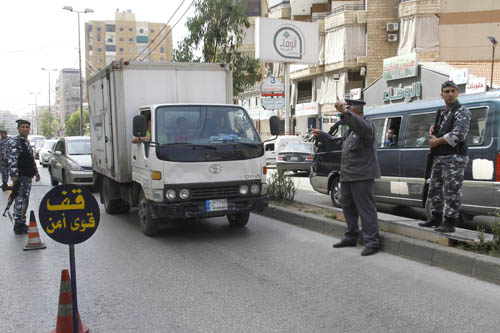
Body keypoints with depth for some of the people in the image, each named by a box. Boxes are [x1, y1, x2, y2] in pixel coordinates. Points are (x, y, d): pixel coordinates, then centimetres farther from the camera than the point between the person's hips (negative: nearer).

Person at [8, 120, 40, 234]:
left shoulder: (27, 142, 16)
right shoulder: (14, 141, -11)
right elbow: (12, 159, -19)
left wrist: (36, 172, 23)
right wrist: (14, 175, -24)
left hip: (28, 176, 9)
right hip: (20, 176, -9)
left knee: (25, 201, 14)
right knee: (20, 200, -6)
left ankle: (22, 223, 23)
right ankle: (18, 225, 0)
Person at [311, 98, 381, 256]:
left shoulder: (367, 125, -10)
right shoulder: (351, 129, 21)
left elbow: (361, 126, -35)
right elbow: (339, 142, 34)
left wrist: (344, 112, -47)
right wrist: (321, 135, 37)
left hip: (361, 176, -10)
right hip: (347, 176, 10)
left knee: (366, 208, -8)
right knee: (348, 207, 16)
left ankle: (372, 241, -4)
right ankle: (351, 237, 28)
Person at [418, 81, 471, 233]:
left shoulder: (462, 111, -7)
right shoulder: (442, 113, 19)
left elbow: (459, 134, -20)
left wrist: (437, 141, -11)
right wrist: (433, 129, 9)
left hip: (454, 158, -9)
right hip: (438, 157, 9)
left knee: (451, 191, -8)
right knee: (434, 189, 15)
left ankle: (449, 223, -2)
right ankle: (436, 218, 27)